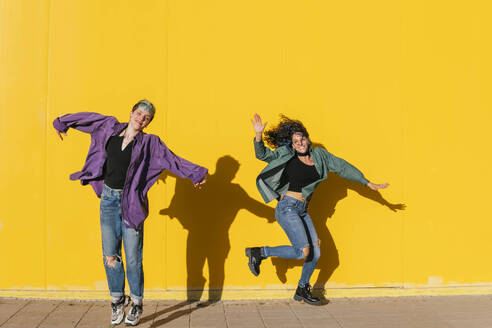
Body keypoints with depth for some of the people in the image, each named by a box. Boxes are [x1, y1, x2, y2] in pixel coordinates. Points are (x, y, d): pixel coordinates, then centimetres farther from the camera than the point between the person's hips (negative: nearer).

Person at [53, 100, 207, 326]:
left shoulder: (149, 142, -3)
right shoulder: (110, 128, 6)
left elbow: (173, 160, -8)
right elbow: (88, 119, 21)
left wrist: (197, 174, -17)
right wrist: (62, 123, 33)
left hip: (131, 203, -3)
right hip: (108, 199, 3)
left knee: (133, 257, 0)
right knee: (110, 254, 6)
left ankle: (136, 304, 18)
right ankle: (118, 299, 26)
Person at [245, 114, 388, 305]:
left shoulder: (319, 155, 9)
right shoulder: (287, 155, -3)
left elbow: (342, 167, 14)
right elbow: (262, 154, -8)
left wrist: (369, 184, 16)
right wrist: (258, 135, -27)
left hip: (302, 211, 7)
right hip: (287, 208, -6)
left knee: (315, 253, 9)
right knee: (303, 252, -16)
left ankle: (302, 290, 29)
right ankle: (259, 253, 0)